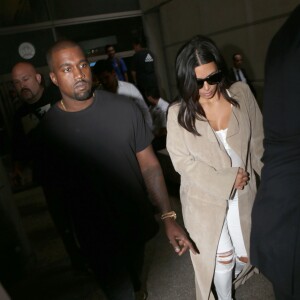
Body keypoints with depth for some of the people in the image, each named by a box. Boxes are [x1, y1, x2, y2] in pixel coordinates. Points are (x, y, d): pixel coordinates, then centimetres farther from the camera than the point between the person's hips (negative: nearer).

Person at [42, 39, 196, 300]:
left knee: (135, 271, 30)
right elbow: (54, 188, -4)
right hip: (98, 236, -2)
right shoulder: (48, 128, -15)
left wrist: (169, 217, -14)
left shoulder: (125, 108, -13)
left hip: (137, 222, 3)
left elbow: (149, 165, -8)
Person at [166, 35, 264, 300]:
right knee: (222, 260, 11)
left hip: (243, 194, 3)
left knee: (247, 254, 19)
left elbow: (258, 142, 1)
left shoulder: (242, 94, -8)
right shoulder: (179, 113, -14)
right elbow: (182, 161, -13)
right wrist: (226, 180, -18)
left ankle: (232, 278, 55)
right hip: (205, 199, -3)